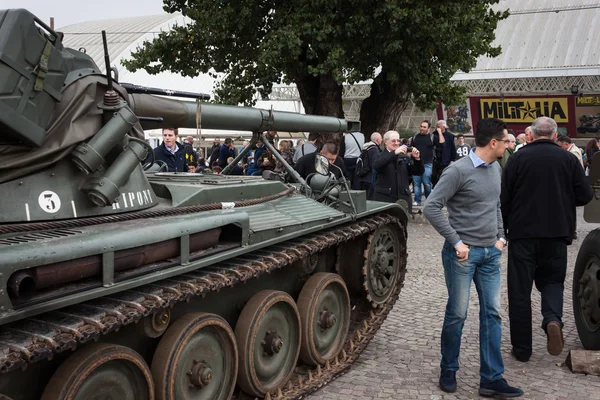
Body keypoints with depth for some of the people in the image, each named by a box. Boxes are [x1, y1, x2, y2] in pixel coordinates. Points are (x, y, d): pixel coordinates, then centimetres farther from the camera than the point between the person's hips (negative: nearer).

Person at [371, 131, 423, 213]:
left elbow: (419, 172, 11)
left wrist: (417, 159, -8)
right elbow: (375, 165, -20)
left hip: (403, 199, 4)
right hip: (384, 198, -4)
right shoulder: (381, 156, 4)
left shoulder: (404, 157, 15)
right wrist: (394, 153, -27)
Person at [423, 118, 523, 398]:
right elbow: (431, 208, -16)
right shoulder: (459, 170, -14)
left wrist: (501, 237, 10)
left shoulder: (495, 169, 9)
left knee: (492, 314, 6)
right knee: (457, 314, 3)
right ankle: (448, 371, 22)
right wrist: (456, 242, -16)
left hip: (490, 253, 7)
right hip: (463, 254, -7)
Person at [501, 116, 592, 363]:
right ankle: (553, 319, -11)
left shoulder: (518, 158, -5)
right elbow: (585, 196, 1)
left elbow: (504, 197, -6)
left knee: (520, 290, 7)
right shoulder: (569, 159, 0)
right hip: (557, 232, 2)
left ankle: (522, 349, 11)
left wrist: (505, 227, 8)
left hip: (523, 233, -2)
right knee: (552, 280, 19)